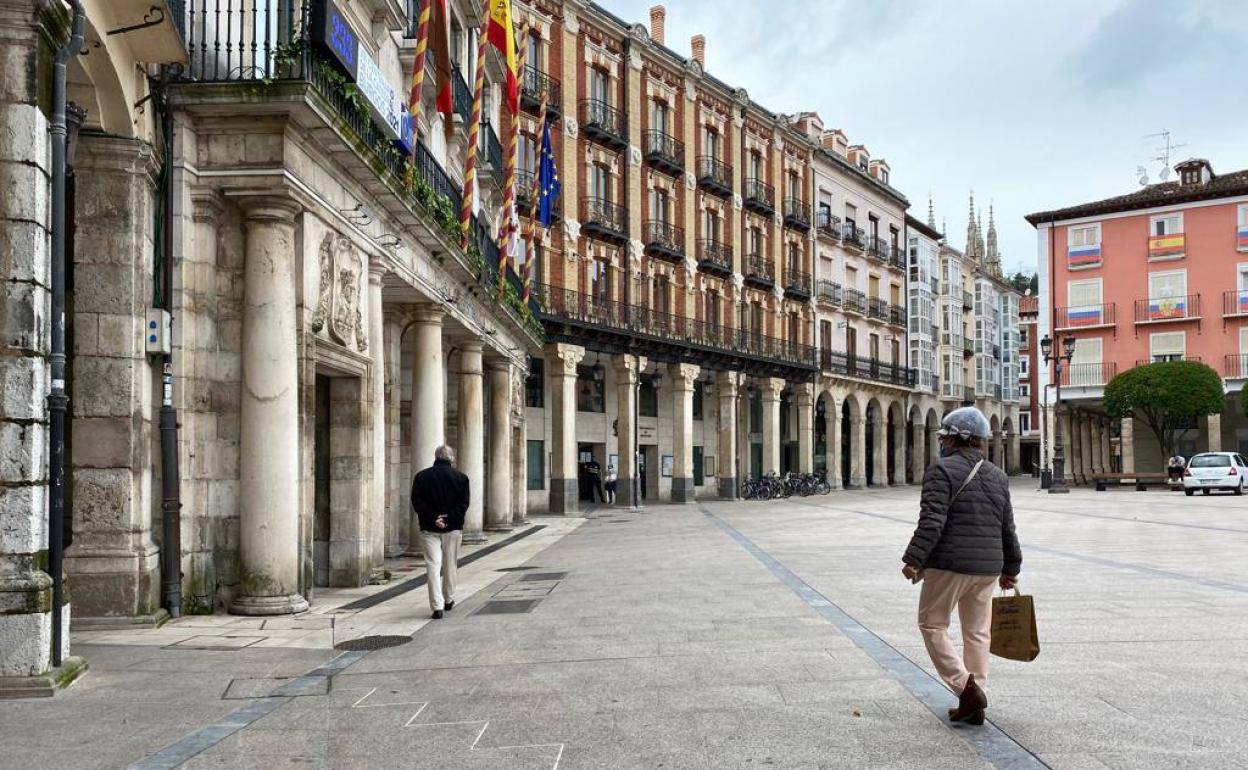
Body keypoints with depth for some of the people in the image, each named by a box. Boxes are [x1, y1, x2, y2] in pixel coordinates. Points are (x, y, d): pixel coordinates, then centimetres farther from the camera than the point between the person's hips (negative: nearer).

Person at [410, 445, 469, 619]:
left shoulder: (421, 476, 2)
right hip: (453, 528, 1)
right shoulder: (460, 478, 0)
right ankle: (449, 600, 28)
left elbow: (417, 502, -6)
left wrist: (433, 519, -11)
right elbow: (463, 504, -7)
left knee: (433, 566, -1)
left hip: (429, 529, 0)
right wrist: (448, 519, -11)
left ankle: (437, 606, -9)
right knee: (450, 565, 15)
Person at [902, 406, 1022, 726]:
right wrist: (1010, 568, 25)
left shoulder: (942, 471, -9)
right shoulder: (997, 476, 12)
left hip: (949, 564, -6)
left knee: (932, 625, 6)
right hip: (987, 567, 7)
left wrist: (913, 559, -17)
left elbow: (932, 521, -19)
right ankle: (974, 705, 15)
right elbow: (1007, 528, 16)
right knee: (977, 632, 12)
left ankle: (966, 686, -6)